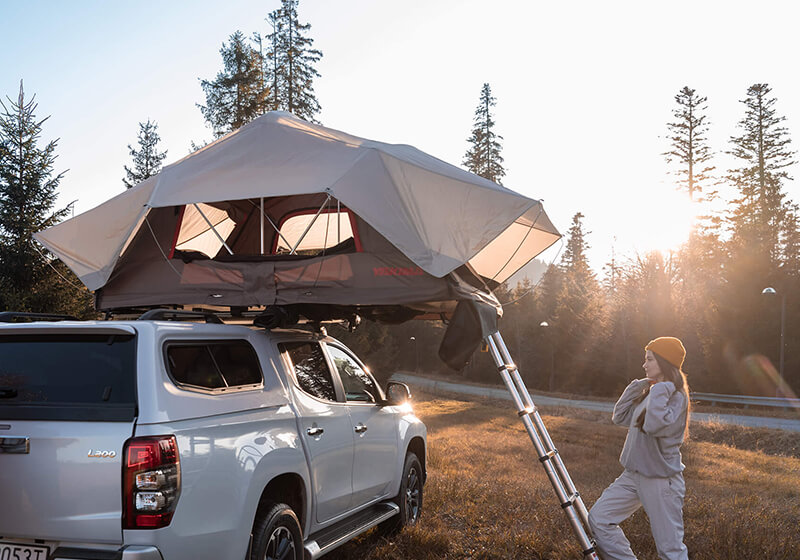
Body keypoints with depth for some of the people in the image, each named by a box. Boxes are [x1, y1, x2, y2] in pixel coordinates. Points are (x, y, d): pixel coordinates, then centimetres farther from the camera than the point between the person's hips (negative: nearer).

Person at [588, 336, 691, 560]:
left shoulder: (676, 396, -16)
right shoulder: (649, 392, 10)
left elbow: (654, 425, -33)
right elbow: (620, 418, 12)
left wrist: (660, 391, -23)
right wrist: (637, 386, 5)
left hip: (661, 480, -9)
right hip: (633, 475, 9)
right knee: (599, 518, 6)